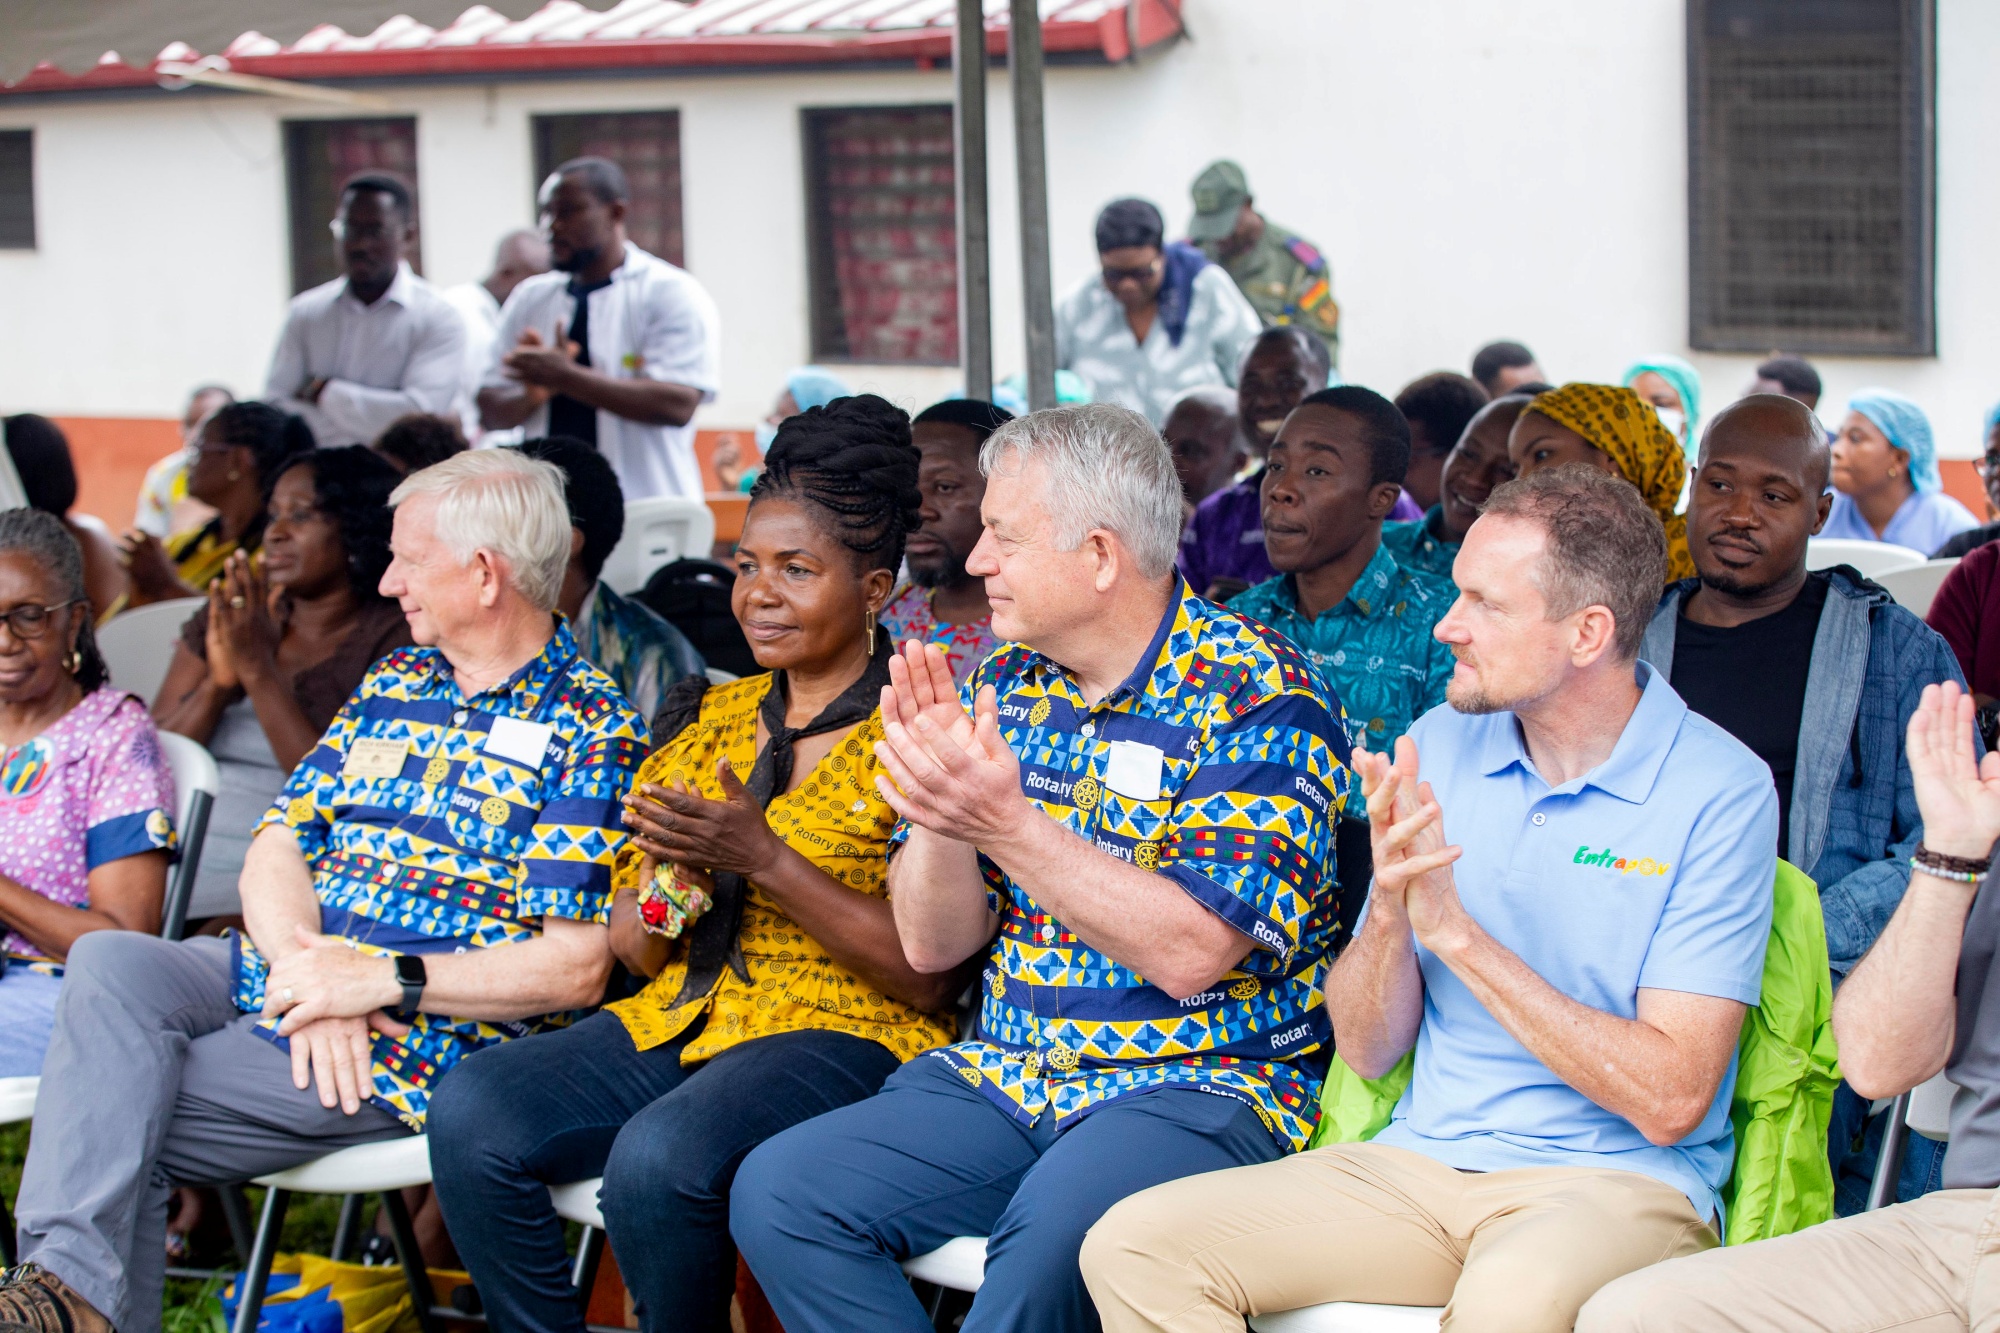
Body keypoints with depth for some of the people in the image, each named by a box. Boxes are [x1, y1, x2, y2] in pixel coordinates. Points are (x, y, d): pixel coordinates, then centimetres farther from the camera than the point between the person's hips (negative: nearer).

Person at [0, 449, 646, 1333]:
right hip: (283, 977, 7)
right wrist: (304, 966, -12)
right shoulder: (392, 682, 18)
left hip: (420, 1033, -7)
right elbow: (279, 844, 10)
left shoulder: (592, 731, -6)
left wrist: (382, 979, -19)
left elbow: (576, 968, -14)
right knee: (110, 963, -24)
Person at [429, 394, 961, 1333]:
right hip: (681, 1019, 6)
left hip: (844, 1035, -6)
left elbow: (930, 980, -11)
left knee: (658, 1158, -35)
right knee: (471, 1113, -21)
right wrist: (664, 884, -7)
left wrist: (763, 858, -18)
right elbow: (630, 951, 17)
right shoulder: (707, 718, 16)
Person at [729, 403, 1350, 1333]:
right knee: (777, 1190, -14)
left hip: (1202, 1088, -6)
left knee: (1054, 1230, -37)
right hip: (1006, 1075, 6)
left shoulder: (1257, 698, -9)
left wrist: (1006, 823, -26)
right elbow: (931, 945, 8)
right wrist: (939, 810, -12)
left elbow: (1191, 952, -20)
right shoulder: (1002, 681, 10)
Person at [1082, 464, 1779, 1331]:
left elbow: (1671, 1100, -16)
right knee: (1134, 1243, -16)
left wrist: (1457, 932, -17)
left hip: (1611, 1177, -5)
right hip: (1422, 1158, 5)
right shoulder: (1438, 746, 7)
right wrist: (1389, 909, -13)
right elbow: (1367, 1051, 8)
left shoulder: (1719, 792, -8)